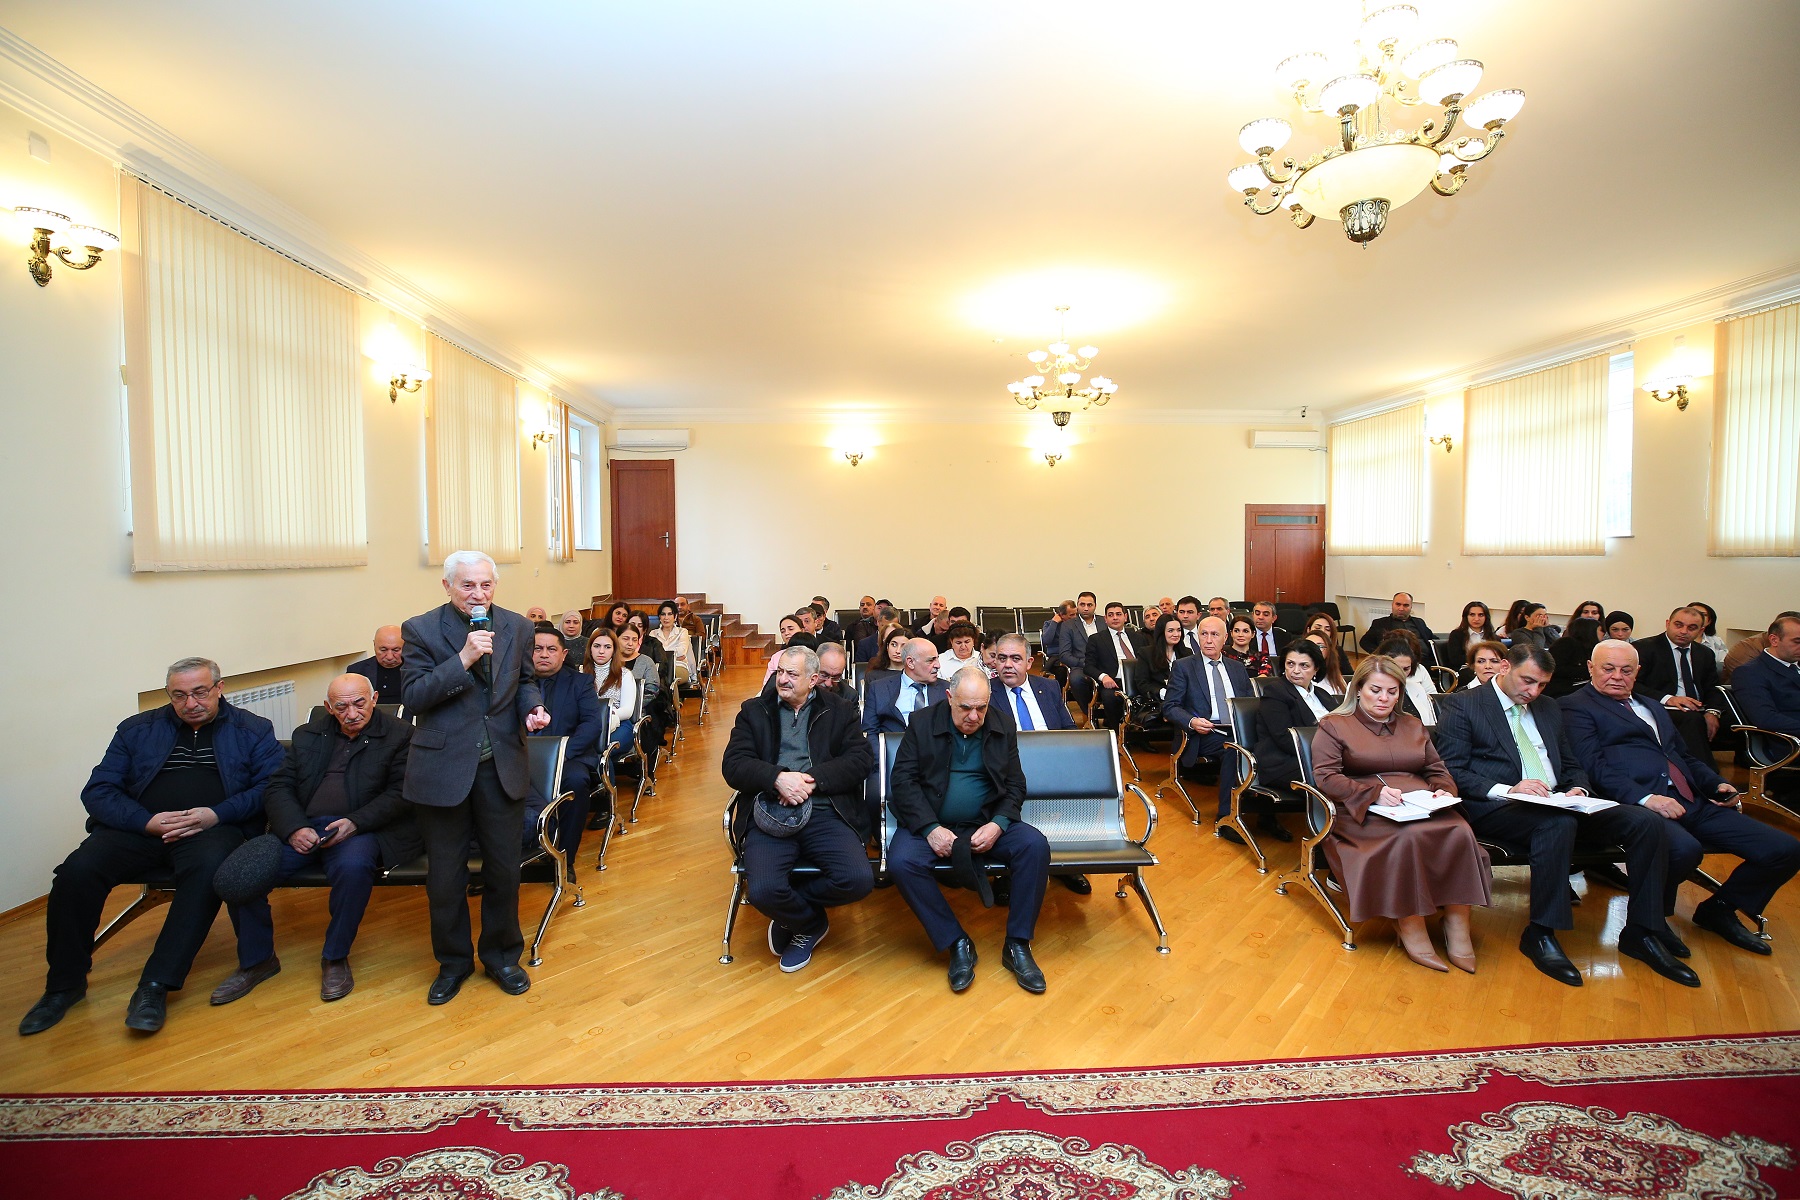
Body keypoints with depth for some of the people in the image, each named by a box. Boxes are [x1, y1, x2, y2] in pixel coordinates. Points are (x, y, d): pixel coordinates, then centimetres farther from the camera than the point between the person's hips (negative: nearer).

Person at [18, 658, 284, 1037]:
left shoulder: (252, 731, 9)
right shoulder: (137, 730, 17)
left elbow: (272, 786, -2)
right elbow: (98, 791, 8)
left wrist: (217, 814, -16)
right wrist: (148, 821, -10)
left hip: (213, 828, -3)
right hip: (139, 827, 4)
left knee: (208, 868, -35)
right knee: (77, 871, -22)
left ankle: (155, 987, -28)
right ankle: (65, 984, -1)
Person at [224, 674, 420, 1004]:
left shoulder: (399, 735, 3)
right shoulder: (307, 735, 17)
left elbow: (400, 794, -4)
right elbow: (278, 787, 10)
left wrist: (355, 822, -18)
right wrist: (294, 828, -8)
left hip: (359, 829, -4)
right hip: (300, 828, 5)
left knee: (354, 866, -36)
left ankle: (335, 958, -12)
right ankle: (255, 961, 6)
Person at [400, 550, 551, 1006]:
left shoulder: (516, 627, 2)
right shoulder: (421, 630, -6)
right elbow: (413, 696, -13)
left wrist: (533, 708, -7)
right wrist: (463, 659, -25)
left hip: (503, 766, 2)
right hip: (443, 768, -2)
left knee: (504, 869, 12)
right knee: (445, 875, 12)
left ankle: (502, 955, 33)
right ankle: (453, 962, 34)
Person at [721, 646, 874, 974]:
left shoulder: (839, 710, 14)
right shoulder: (754, 710, 15)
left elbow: (861, 759, 1)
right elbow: (732, 765, 4)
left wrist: (812, 779, -13)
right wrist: (777, 778, -14)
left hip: (825, 812, 0)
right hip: (770, 814, 0)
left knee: (859, 879, -24)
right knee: (762, 891, -26)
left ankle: (791, 915, 8)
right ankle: (810, 924, 11)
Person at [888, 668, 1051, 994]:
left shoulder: (1003, 728, 5)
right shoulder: (922, 723, -2)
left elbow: (1015, 786, 5)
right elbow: (903, 780, -7)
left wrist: (998, 825, -14)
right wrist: (931, 828, -19)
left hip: (986, 825, 2)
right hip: (930, 823, -1)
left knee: (1036, 846, -25)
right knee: (901, 861, -31)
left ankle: (1017, 944, -9)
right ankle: (957, 943, -13)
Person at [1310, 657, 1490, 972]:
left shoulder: (1413, 726, 25)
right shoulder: (1334, 726, 7)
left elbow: (1438, 771, 23)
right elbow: (1325, 777, -4)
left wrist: (1442, 791, -1)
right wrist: (1374, 792, -17)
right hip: (1363, 812, -4)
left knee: (1460, 832, -28)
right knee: (1408, 838, -35)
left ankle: (1457, 925, -18)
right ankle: (1411, 930, -22)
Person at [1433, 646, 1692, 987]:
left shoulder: (1549, 708, 23)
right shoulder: (1462, 706, -1)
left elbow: (1572, 766, 25)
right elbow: (1451, 772, -9)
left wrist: (1577, 789, 1)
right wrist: (1508, 790, -21)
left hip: (1557, 804, 7)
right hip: (1494, 808, -7)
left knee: (1647, 822, -14)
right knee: (1559, 823, -37)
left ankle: (1642, 932, -2)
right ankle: (1541, 934, -23)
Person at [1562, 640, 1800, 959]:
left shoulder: (1653, 707, 29)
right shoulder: (1576, 706, 1)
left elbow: (1685, 756, 30)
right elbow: (1593, 765, -11)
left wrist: (1717, 784, 10)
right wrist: (1645, 798, -21)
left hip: (1693, 802, 8)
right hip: (1636, 805, -8)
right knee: (1684, 849, -36)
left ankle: (1719, 909, 17)